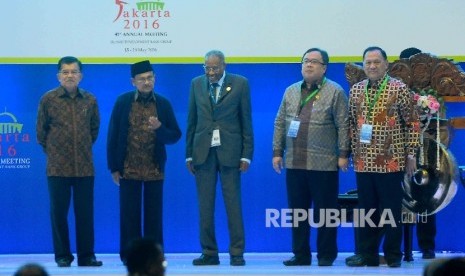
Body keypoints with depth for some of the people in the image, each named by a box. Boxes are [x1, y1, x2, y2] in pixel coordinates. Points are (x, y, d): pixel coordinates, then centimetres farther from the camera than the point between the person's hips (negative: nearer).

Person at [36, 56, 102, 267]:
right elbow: (41, 130, 8)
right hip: (57, 167, -1)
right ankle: (62, 256, 10)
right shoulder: (48, 99, -2)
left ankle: (86, 255, 11)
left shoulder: (90, 100, 4)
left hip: (85, 166, 2)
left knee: (85, 212, 4)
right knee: (58, 212, 2)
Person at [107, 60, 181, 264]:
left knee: (154, 214, 4)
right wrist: (114, 168, -3)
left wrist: (160, 128, -16)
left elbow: (175, 136, 5)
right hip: (128, 169, -1)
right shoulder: (123, 102, 0)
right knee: (129, 214, 2)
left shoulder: (163, 104, 3)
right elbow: (113, 135, 1)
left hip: (154, 170, 1)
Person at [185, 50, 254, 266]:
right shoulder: (196, 84, 9)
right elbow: (192, 121, 10)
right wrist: (189, 154, 6)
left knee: (233, 204, -1)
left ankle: (237, 253, 4)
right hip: (203, 151, 2)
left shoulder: (240, 84, 1)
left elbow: (246, 121, 1)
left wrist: (246, 155, -4)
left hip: (229, 151, -2)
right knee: (205, 206, 3)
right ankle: (209, 253, 8)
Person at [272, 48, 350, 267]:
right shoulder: (291, 91, 14)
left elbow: (343, 125, -5)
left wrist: (343, 154, -10)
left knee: (324, 212, 0)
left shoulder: (335, 92, -1)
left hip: (323, 164, -5)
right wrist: (277, 152, 9)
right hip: (294, 163, 5)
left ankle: (326, 255, 9)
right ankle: (300, 255, 14)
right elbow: (280, 123, 15)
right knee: (298, 211, 7)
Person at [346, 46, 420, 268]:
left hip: (391, 161, -4)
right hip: (363, 161, 4)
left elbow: (412, 123, -1)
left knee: (391, 210, 1)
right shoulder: (356, 90, 10)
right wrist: (353, 151, 10)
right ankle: (367, 254, 14)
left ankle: (393, 255, 9)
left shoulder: (399, 89, -2)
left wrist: (411, 154, -4)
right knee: (366, 210, 7)